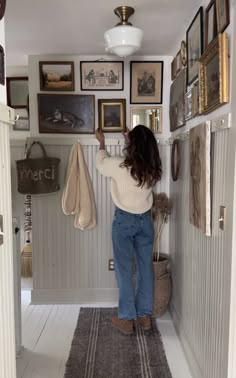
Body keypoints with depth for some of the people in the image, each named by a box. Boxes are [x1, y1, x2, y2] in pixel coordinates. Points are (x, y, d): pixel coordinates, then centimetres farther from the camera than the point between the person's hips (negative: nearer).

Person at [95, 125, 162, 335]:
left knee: (125, 270, 5)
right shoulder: (153, 169, -7)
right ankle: (145, 315, 23)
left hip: (124, 220, -4)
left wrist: (102, 143, 21)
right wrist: (131, 142, 29)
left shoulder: (120, 166, -19)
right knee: (146, 268, 12)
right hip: (145, 220, 4)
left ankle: (126, 319, 14)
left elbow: (101, 163, 4)